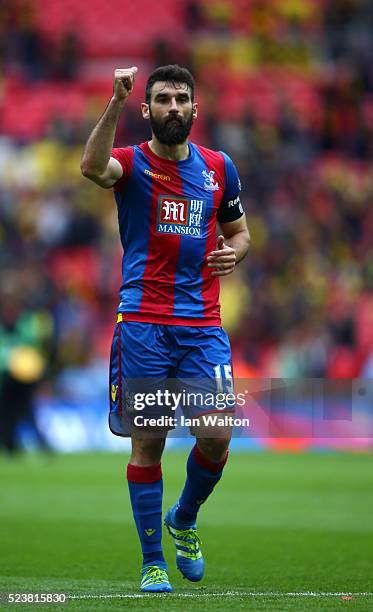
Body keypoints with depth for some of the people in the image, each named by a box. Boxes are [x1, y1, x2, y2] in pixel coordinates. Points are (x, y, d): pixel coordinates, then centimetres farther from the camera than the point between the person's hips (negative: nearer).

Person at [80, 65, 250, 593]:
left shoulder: (219, 168, 11)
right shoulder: (132, 164, 0)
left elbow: (238, 230, 24)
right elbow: (92, 167, -25)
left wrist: (233, 253, 1)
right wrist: (116, 103, -34)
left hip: (203, 324, 3)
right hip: (143, 324, -3)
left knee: (217, 436, -8)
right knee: (147, 442, -1)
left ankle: (184, 520, 22)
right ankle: (153, 562, 10)